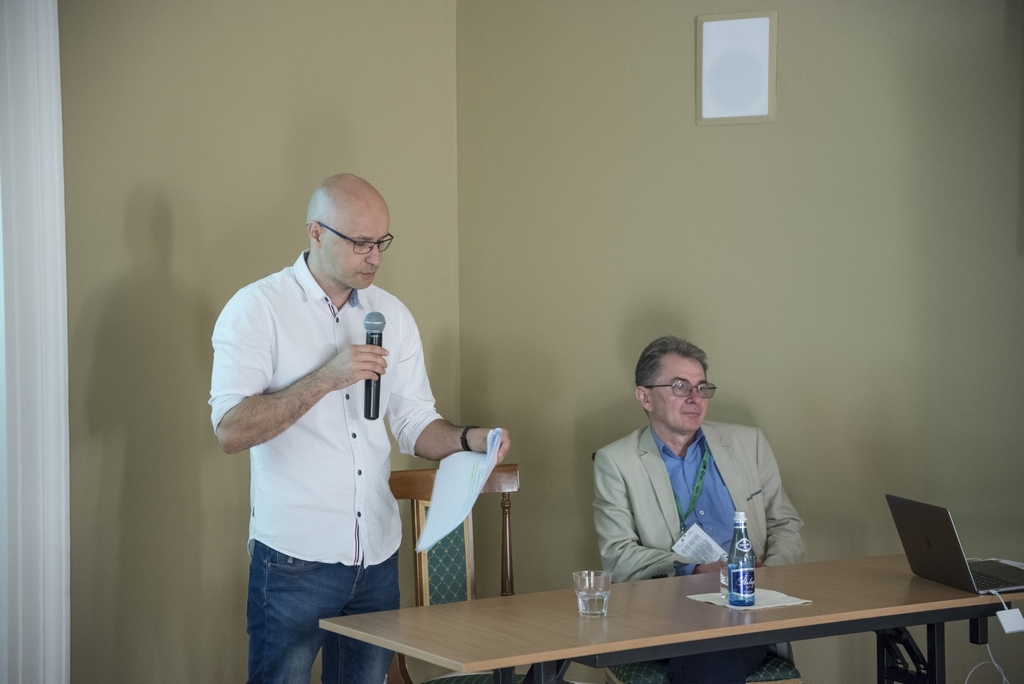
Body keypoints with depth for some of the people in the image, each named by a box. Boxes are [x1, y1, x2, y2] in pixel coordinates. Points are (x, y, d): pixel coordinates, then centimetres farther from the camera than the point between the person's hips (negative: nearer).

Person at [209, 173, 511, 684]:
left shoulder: (391, 315, 11)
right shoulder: (256, 309, -6)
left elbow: (414, 424, 13)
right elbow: (230, 431, -15)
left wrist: (468, 440, -7)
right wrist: (326, 378, -22)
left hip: (377, 556, 5)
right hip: (295, 556, -5)